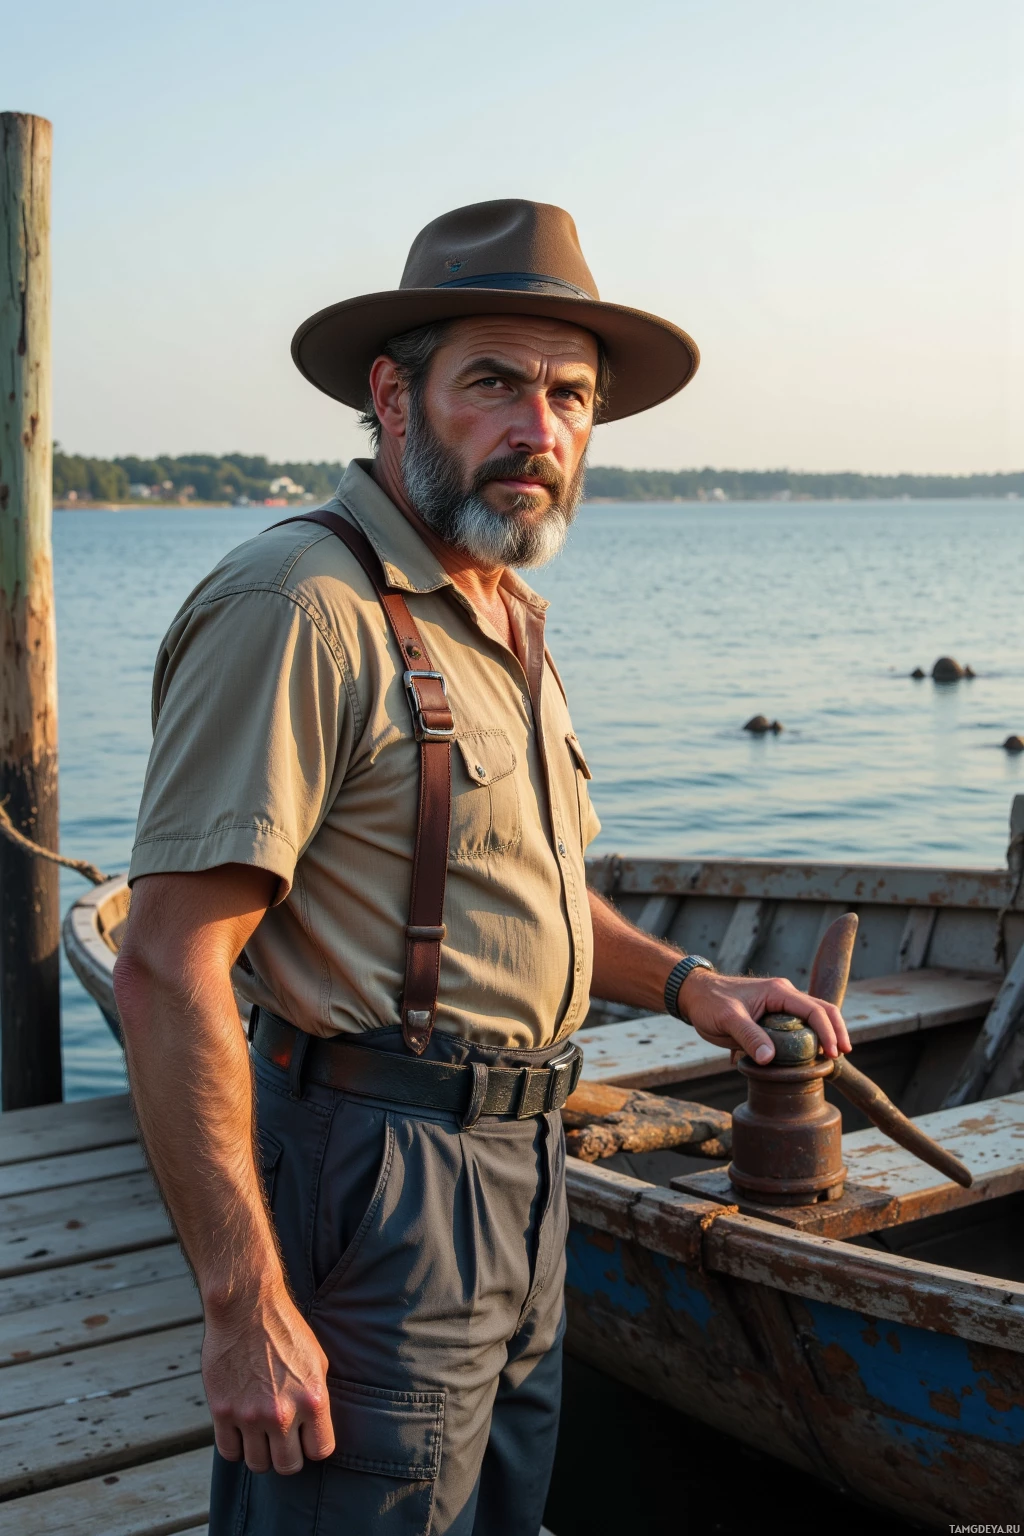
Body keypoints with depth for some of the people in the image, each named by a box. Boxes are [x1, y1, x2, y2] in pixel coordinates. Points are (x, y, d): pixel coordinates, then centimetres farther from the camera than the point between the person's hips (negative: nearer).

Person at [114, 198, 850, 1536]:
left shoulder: (506, 619, 12)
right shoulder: (303, 606, -19)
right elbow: (170, 968, -24)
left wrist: (685, 984, 8)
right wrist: (246, 1303, -25)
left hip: (519, 1170, 10)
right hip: (376, 1184, -9)